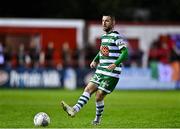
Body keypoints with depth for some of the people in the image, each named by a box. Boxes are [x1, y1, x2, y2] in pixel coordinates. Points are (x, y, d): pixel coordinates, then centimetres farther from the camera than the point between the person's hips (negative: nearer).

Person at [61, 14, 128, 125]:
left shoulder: (117, 37, -11)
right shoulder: (103, 37, 15)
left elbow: (125, 53, -19)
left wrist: (115, 64, -31)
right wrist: (95, 60, 16)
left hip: (111, 74, -8)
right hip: (100, 72, 8)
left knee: (99, 97, -7)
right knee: (88, 89, -7)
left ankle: (97, 119, 10)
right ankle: (75, 109, -17)